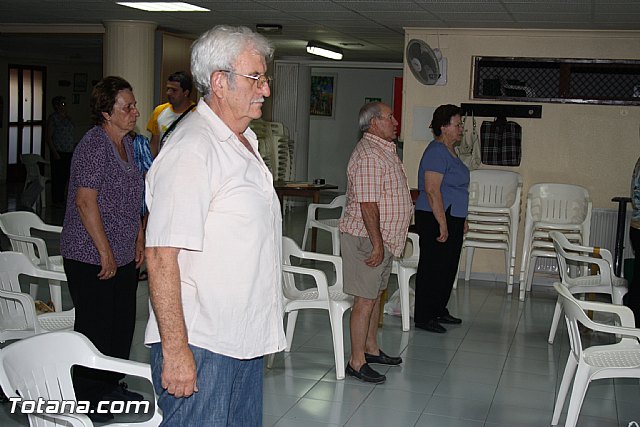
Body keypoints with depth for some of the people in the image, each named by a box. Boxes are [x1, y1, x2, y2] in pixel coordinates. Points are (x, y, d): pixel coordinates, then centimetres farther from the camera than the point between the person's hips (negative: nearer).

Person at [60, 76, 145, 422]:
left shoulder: (126, 143, 10)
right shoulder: (94, 144, -17)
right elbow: (85, 201, -22)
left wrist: (139, 238, 15)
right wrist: (105, 252, -20)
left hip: (124, 255, 9)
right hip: (91, 256, -9)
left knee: (122, 322, 15)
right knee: (96, 326, 0)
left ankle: (111, 386, 30)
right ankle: (88, 397, 15)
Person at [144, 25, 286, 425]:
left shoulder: (245, 142, 14)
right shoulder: (191, 149, -18)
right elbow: (161, 257, -23)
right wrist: (175, 349, -24)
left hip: (247, 339, 9)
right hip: (200, 345, -9)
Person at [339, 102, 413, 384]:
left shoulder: (385, 150, 15)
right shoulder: (369, 155, -20)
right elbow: (367, 204, -25)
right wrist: (377, 244, -24)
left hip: (383, 239, 10)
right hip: (366, 238, -10)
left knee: (375, 295, 18)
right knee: (365, 300, -5)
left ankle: (371, 349, 31)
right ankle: (357, 362, 3)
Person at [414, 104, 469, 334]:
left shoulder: (449, 151, 15)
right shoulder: (436, 152, -17)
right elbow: (432, 190, -23)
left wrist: (462, 219, 24)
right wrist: (443, 224, -24)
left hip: (451, 218, 10)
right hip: (434, 220, -10)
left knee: (448, 267, 16)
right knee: (432, 267, -3)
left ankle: (439, 311, 28)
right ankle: (423, 317, 6)